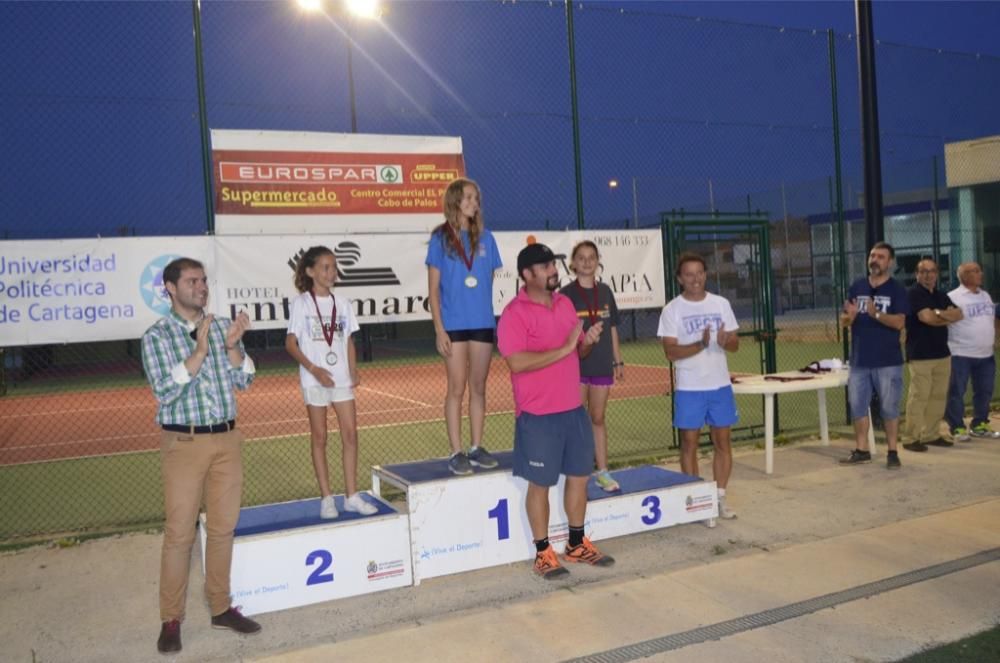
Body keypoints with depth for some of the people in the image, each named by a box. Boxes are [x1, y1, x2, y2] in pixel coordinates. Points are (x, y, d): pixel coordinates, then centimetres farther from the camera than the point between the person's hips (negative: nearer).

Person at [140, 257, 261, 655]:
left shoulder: (223, 327, 6)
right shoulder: (156, 336, -5)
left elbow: (244, 382, 3)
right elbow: (165, 391, -15)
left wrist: (233, 347, -13)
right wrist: (198, 353, -22)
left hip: (227, 439, 4)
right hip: (184, 443, -4)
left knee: (223, 528, 11)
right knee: (179, 533, 2)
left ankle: (220, 608, 24)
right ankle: (171, 620, 15)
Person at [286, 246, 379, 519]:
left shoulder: (342, 303, 8)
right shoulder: (302, 303, -4)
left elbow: (349, 341, 11)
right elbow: (290, 343, -6)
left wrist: (354, 371, -3)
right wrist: (313, 369, -17)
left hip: (341, 377, 4)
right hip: (314, 380, -4)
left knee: (350, 434, 1)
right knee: (320, 437, 4)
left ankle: (352, 496, 10)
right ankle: (326, 498, 13)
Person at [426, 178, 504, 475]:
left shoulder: (485, 238, 7)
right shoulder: (441, 238, -2)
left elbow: (490, 282, 11)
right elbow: (433, 289, -3)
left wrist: (491, 316, 5)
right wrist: (439, 329, -9)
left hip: (483, 323, 3)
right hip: (454, 325, -3)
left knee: (479, 388, 9)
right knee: (457, 388, 1)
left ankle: (477, 448, 20)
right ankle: (456, 452, 9)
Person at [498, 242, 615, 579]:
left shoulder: (565, 303, 9)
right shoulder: (514, 313, -14)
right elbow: (517, 362, -24)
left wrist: (587, 342, -4)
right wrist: (564, 348, -23)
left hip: (574, 409, 7)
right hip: (538, 414, -7)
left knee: (579, 476, 14)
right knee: (540, 484, 3)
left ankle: (577, 544, 29)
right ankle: (543, 552, 17)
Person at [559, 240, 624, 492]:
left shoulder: (605, 292, 7)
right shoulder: (566, 294, -5)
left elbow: (612, 329, 12)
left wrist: (618, 361, 12)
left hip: (602, 365, 4)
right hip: (576, 365, -3)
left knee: (598, 419, 12)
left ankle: (602, 471, 20)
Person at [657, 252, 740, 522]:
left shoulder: (721, 303, 5)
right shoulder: (672, 310, -5)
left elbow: (735, 344, 6)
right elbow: (671, 352, -12)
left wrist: (725, 341, -17)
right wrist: (700, 344, -27)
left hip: (721, 385, 3)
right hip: (689, 388, -3)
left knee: (723, 441, 7)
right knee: (689, 443, 3)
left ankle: (720, 498, 20)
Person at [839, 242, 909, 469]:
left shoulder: (897, 289, -2)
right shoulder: (856, 287, 9)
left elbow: (899, 322, -12)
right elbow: (843, 322, 9)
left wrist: (876, 314, -28)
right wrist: (850, 316, -14)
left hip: (888, 361, -4)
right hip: (859, 360, 4)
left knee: (890, 408, 3)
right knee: (857, 407, 8)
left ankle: (893, 453, 13)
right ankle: (861, 451, 19)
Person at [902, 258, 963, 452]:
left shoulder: (941, 295, 17)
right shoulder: (913, 293, -6)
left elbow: (958, 314, 4)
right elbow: (927, 318, -17)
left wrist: (939, 313, -14)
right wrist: (948, 317, -1)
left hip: (942, 352, 8)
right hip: (920, 354, -8)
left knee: (938, 396, 9)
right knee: (919, 397, -9)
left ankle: (931, 435, 17)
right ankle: (912, 439, -5)